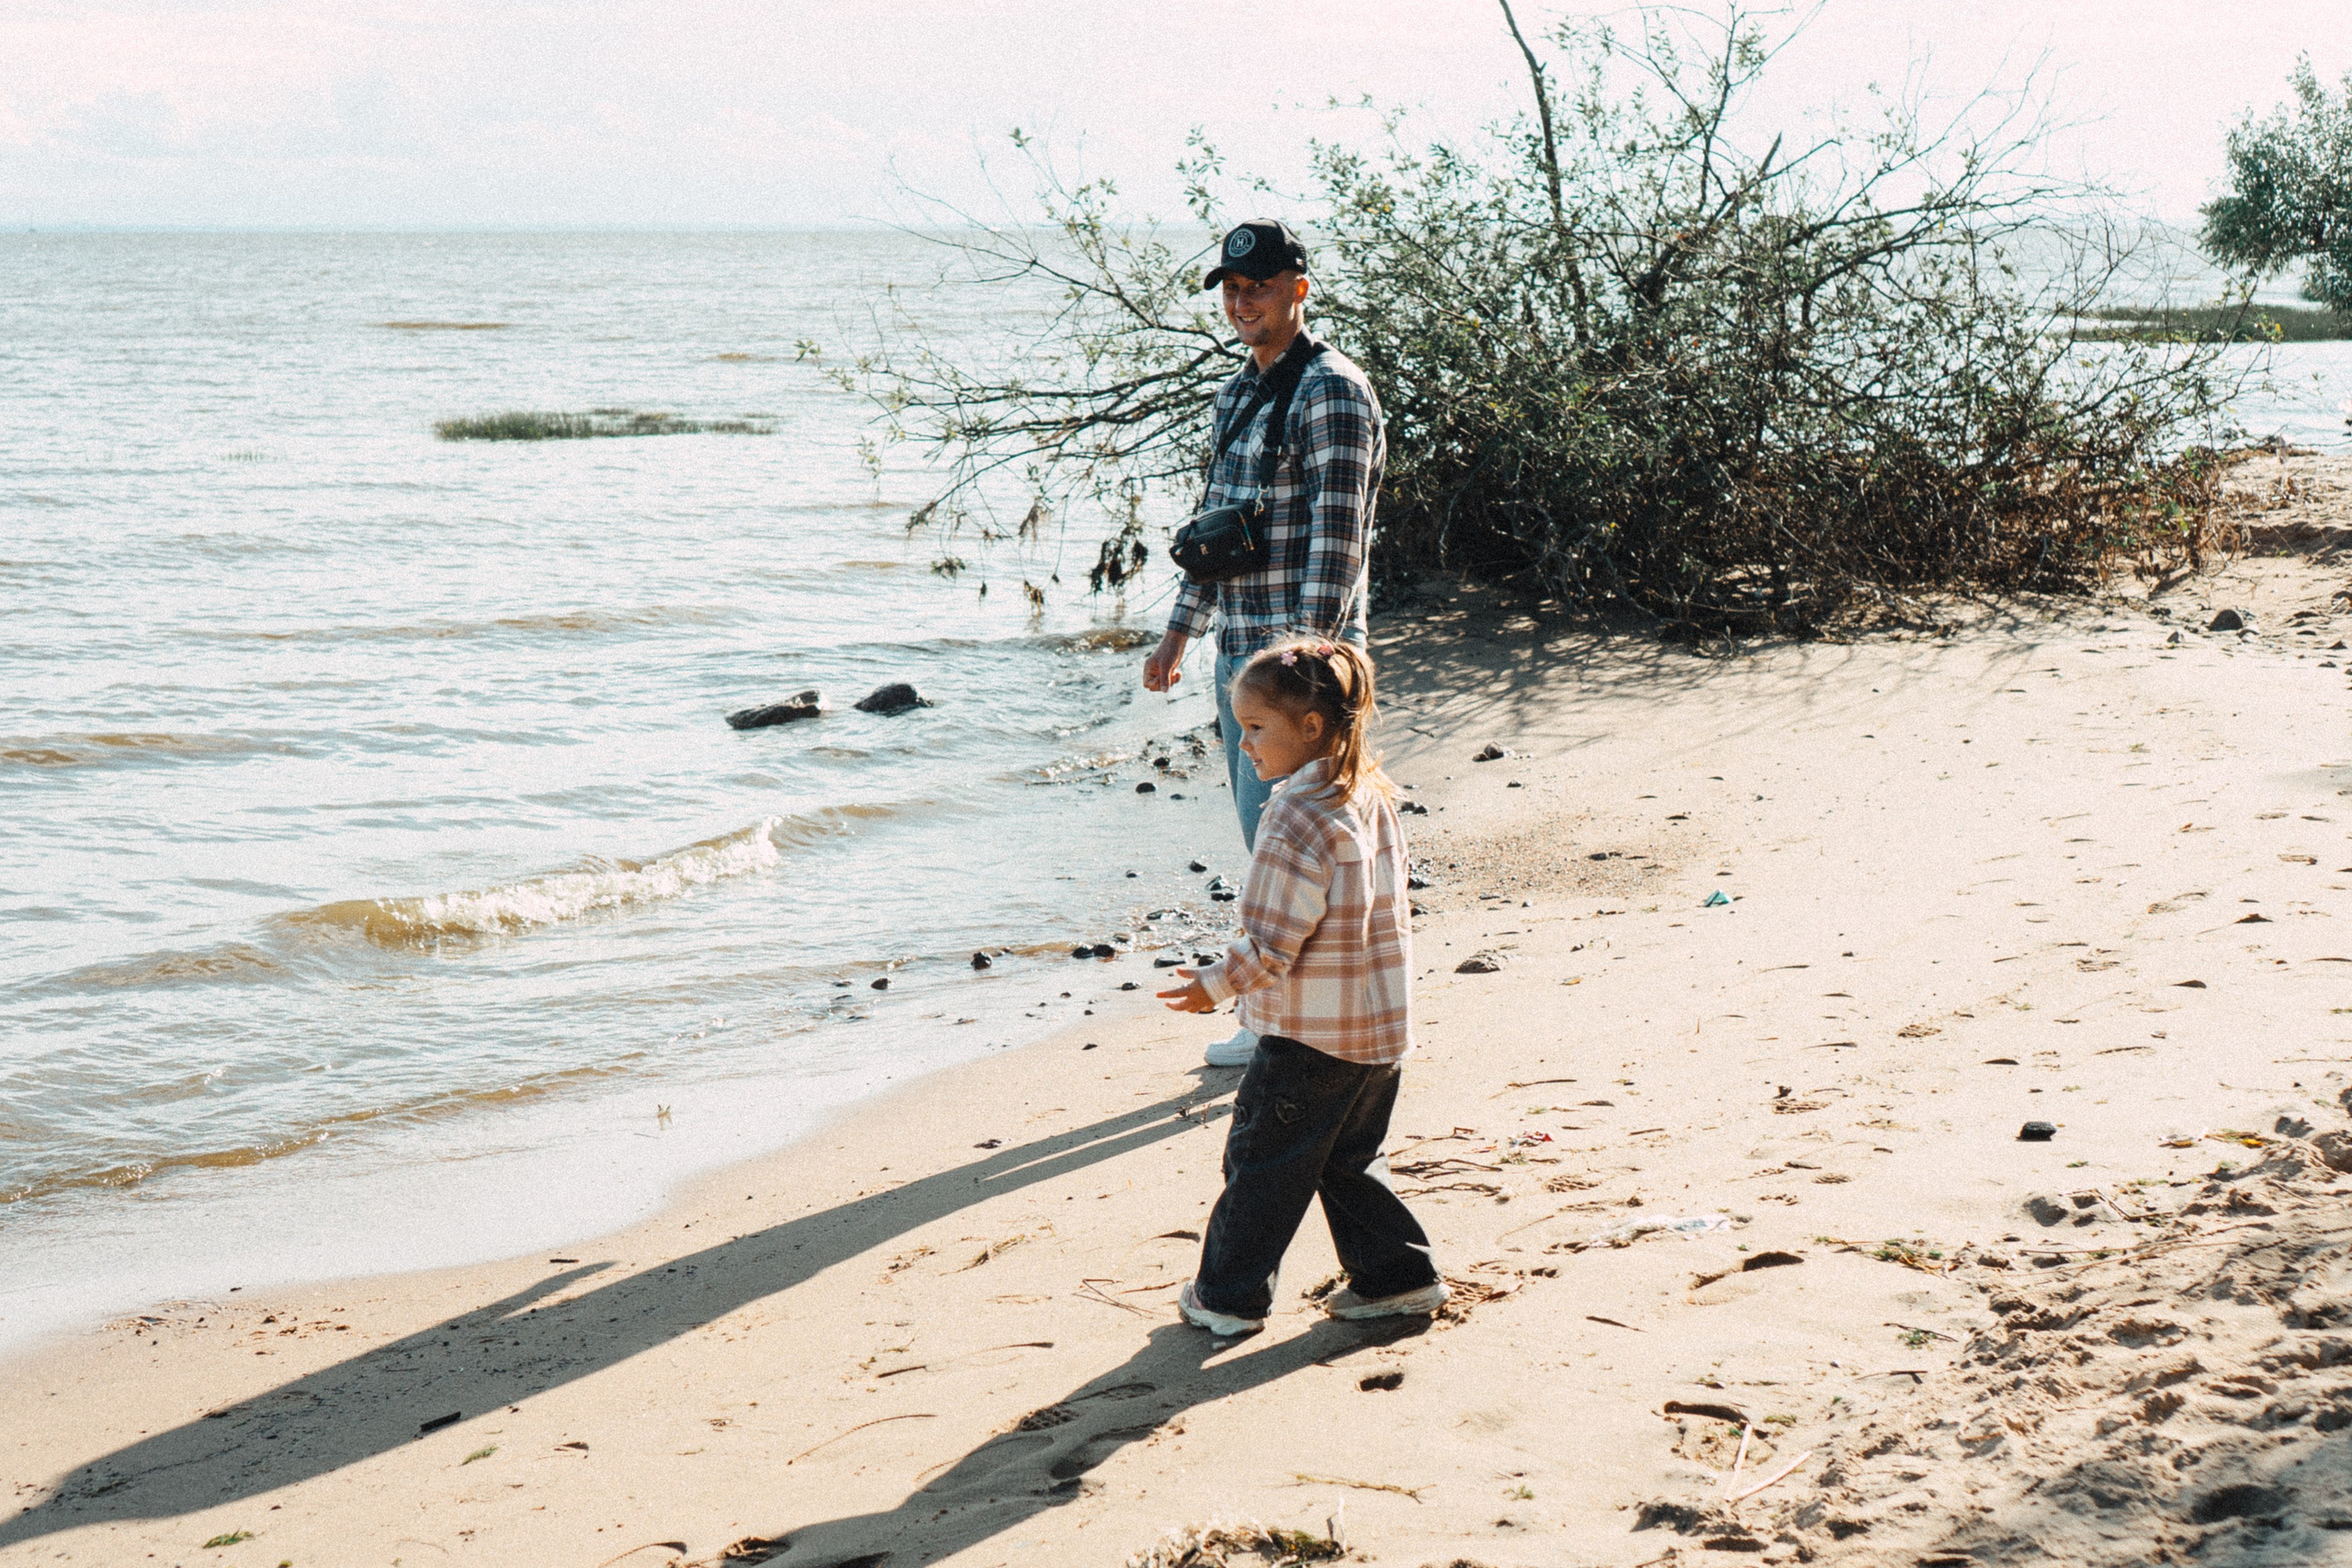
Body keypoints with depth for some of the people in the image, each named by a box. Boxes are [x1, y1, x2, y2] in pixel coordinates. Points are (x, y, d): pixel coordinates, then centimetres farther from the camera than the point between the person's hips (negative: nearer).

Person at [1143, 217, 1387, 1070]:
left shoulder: (1332, 391, -12)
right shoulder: (1237, 394, 15)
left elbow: (1337, 535, -19)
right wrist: (1178, 633, 23)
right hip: (1239, 649, 9)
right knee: (1265, 834, 12)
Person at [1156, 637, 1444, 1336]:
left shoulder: (1296, 819, -21)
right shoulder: (1373, 797, 5)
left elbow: (1271, 945, -21)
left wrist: (1217, 983, -7)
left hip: (1310, 1036, -8)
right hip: (1379, 1025, 8)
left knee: (1262, 1160, 6)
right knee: (1350, 1161, 21)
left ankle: (1229, 1296, 17)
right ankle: (1397, 1275, 23)